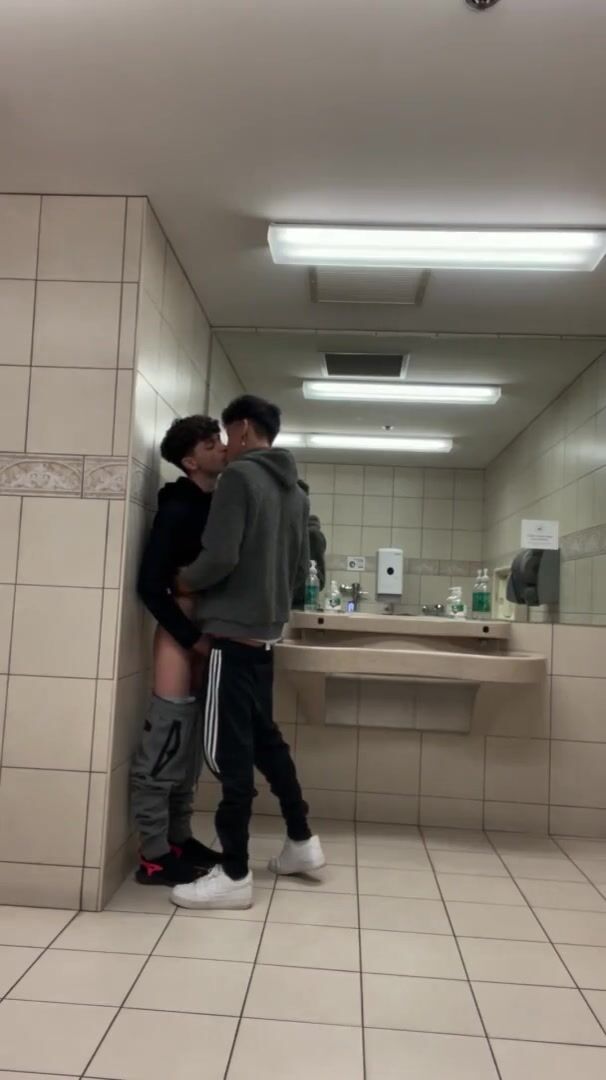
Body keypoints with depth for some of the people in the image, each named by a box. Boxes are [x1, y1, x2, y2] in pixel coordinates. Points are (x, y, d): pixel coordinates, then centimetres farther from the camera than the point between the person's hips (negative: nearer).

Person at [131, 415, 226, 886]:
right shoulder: (178, 509, -12)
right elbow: (150, 585, -15)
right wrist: (192, 638, -14)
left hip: (205, 634, 7)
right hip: (180, 636, -7)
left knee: (191, 746, 14)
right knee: (164, 747, -1)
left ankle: (179, 838, 26)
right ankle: (154, 855, 10)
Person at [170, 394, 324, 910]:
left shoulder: (240, 476, -12)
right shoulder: (296, 491, 13)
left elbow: (220, 557, -20)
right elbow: (301, 566, 16)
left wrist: (182, 581, -2)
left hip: (234, 632, -8)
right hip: (266, 632, 8)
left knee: (230, 751, -2)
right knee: (264, 736, 20)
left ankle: (234, 875, 7)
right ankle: (302, 840, 29)